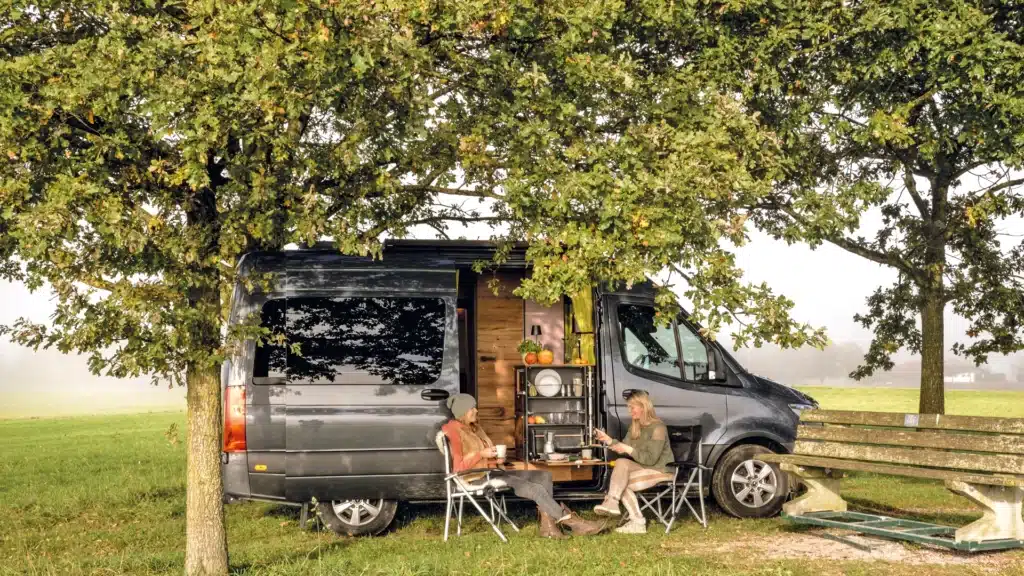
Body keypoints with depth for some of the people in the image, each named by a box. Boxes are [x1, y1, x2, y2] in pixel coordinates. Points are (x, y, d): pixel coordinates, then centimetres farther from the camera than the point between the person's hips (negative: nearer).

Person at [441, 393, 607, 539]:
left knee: (543, 476, -2)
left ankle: (547, 526, -15)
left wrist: (495, 455, 3)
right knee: (535, 489, -21)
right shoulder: (455, 431, -10)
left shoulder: (474, 428, 16)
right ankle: (573, 523, -16)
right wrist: (481, 454, -19)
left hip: (492, 472, 10)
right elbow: (458, 467, -17)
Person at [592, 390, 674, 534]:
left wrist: (628, 449, -22)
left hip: (661, 471, -8)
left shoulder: (658, 427, -14)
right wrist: (608, 440, -7)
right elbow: (623, 450, 5)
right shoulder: (634, 427, 11)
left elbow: (651, 459, -20)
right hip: (644, 468, 8)